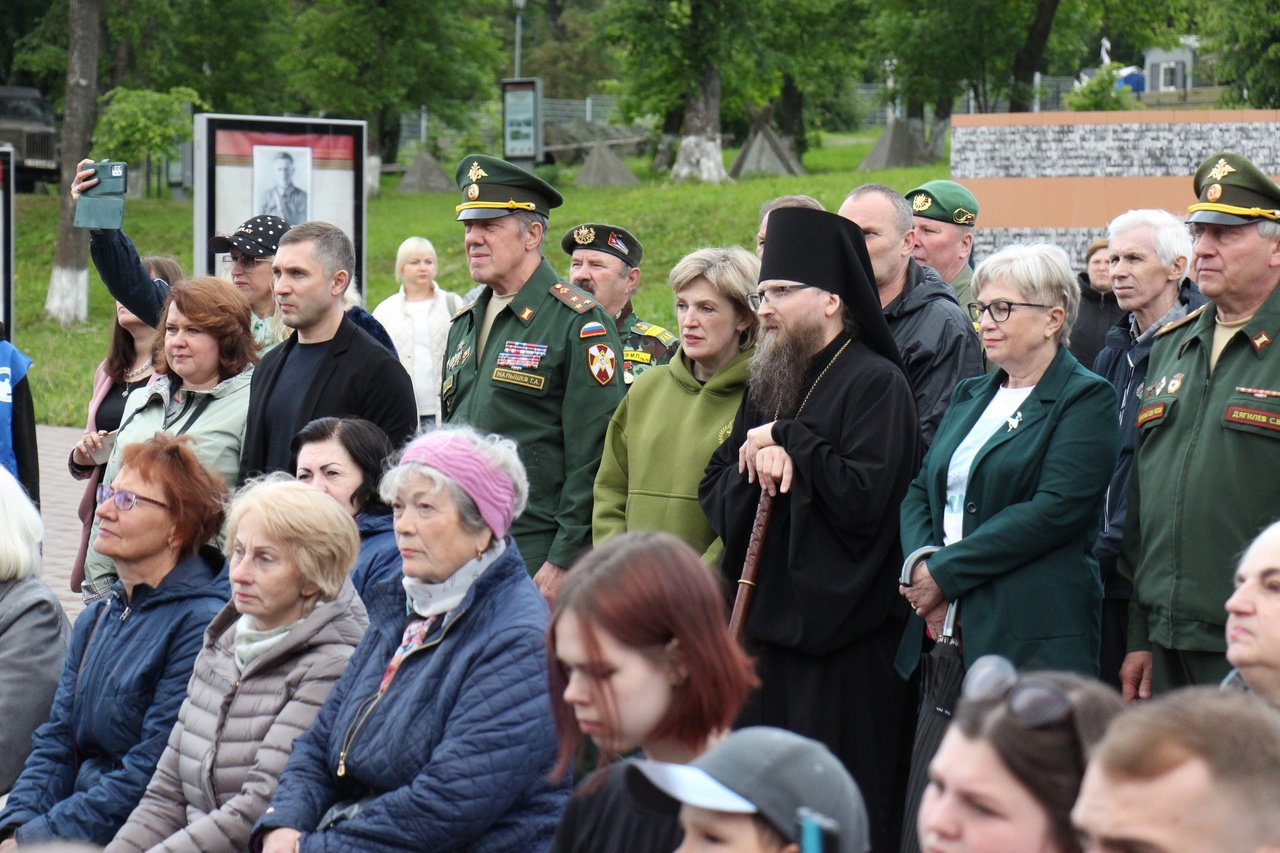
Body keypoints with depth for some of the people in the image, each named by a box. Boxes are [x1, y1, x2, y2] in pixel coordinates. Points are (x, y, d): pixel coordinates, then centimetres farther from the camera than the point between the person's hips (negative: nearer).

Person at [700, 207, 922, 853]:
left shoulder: (876, 383, -8)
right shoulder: (766, 384, 17)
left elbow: (863, 497, -19)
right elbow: (714, 492, 13)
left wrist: (789, 442, -10)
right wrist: (756, 467, -8)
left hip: (841, 638, -8)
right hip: (764, 623, 8)